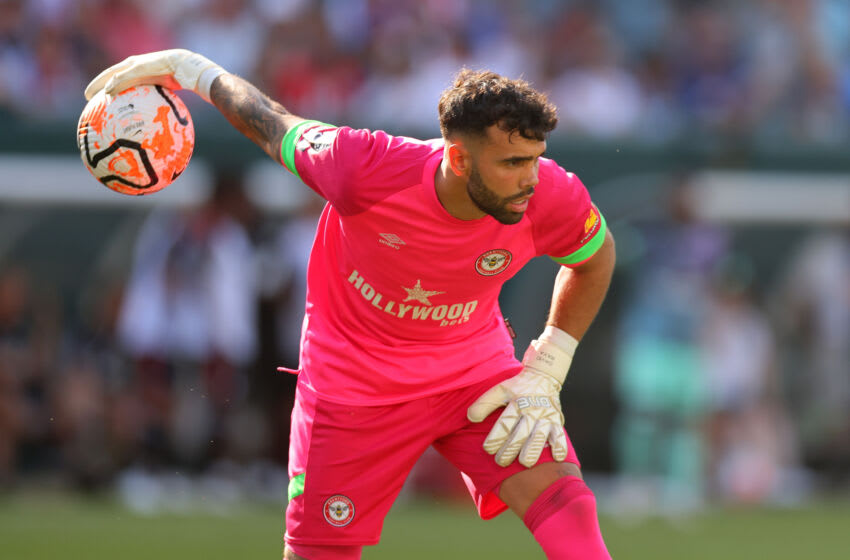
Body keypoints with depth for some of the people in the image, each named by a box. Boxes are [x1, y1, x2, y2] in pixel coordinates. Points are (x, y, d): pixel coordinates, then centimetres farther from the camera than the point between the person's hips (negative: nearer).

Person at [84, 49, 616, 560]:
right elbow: (275, 127, -11)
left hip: (476, 366, 2)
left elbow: (595, 257, 0)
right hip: (356, 381, -2)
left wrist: (545, 374, -7)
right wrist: (188, 68, 2)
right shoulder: (367, 170, -32)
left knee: (567, 508, -21)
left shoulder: (551, 198, -25)